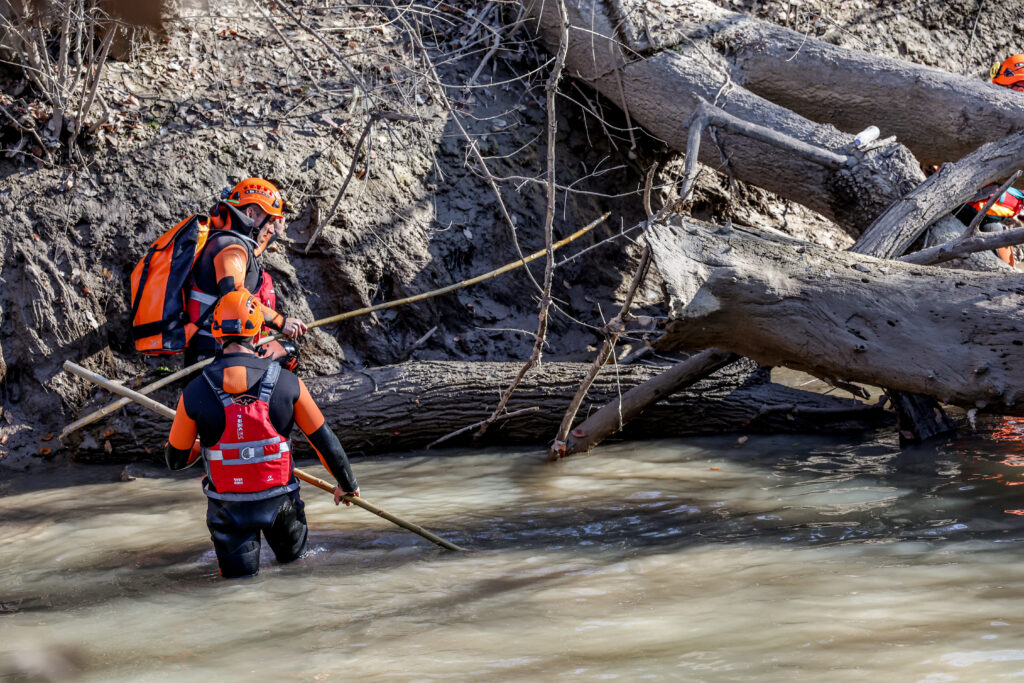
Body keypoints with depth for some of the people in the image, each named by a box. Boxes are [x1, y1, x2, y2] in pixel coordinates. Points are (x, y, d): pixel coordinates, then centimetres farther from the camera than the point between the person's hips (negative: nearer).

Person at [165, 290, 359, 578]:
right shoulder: (288, 383, -10)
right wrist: (347, 484, 16)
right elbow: (324, 440, 0)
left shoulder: (194, 394, -13)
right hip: (278, 501, 2)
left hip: (228, 507, -2)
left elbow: (175, 460, 0)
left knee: (238, 571, 16)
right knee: (292, 553, 32)